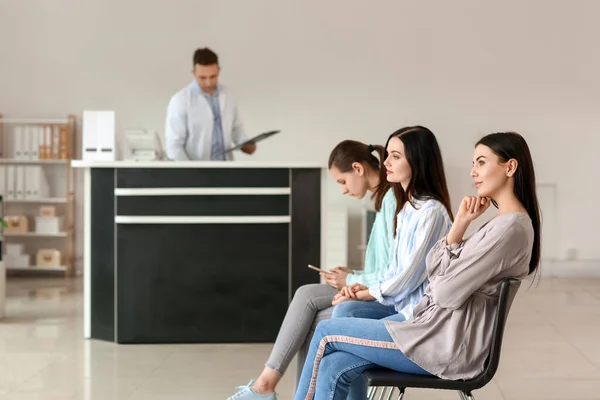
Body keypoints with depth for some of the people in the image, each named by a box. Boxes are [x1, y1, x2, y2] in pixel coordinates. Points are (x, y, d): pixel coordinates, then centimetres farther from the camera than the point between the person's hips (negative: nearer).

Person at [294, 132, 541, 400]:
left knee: (327, 332, 0)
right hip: (445, 333, 10)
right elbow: (434, 268, 10)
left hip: (449, 344, -10)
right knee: (333, 368, -2)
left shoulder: (511, 227, -17)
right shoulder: (502, 223, 16)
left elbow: (448, 293, -17)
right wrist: (459, 225, -4)